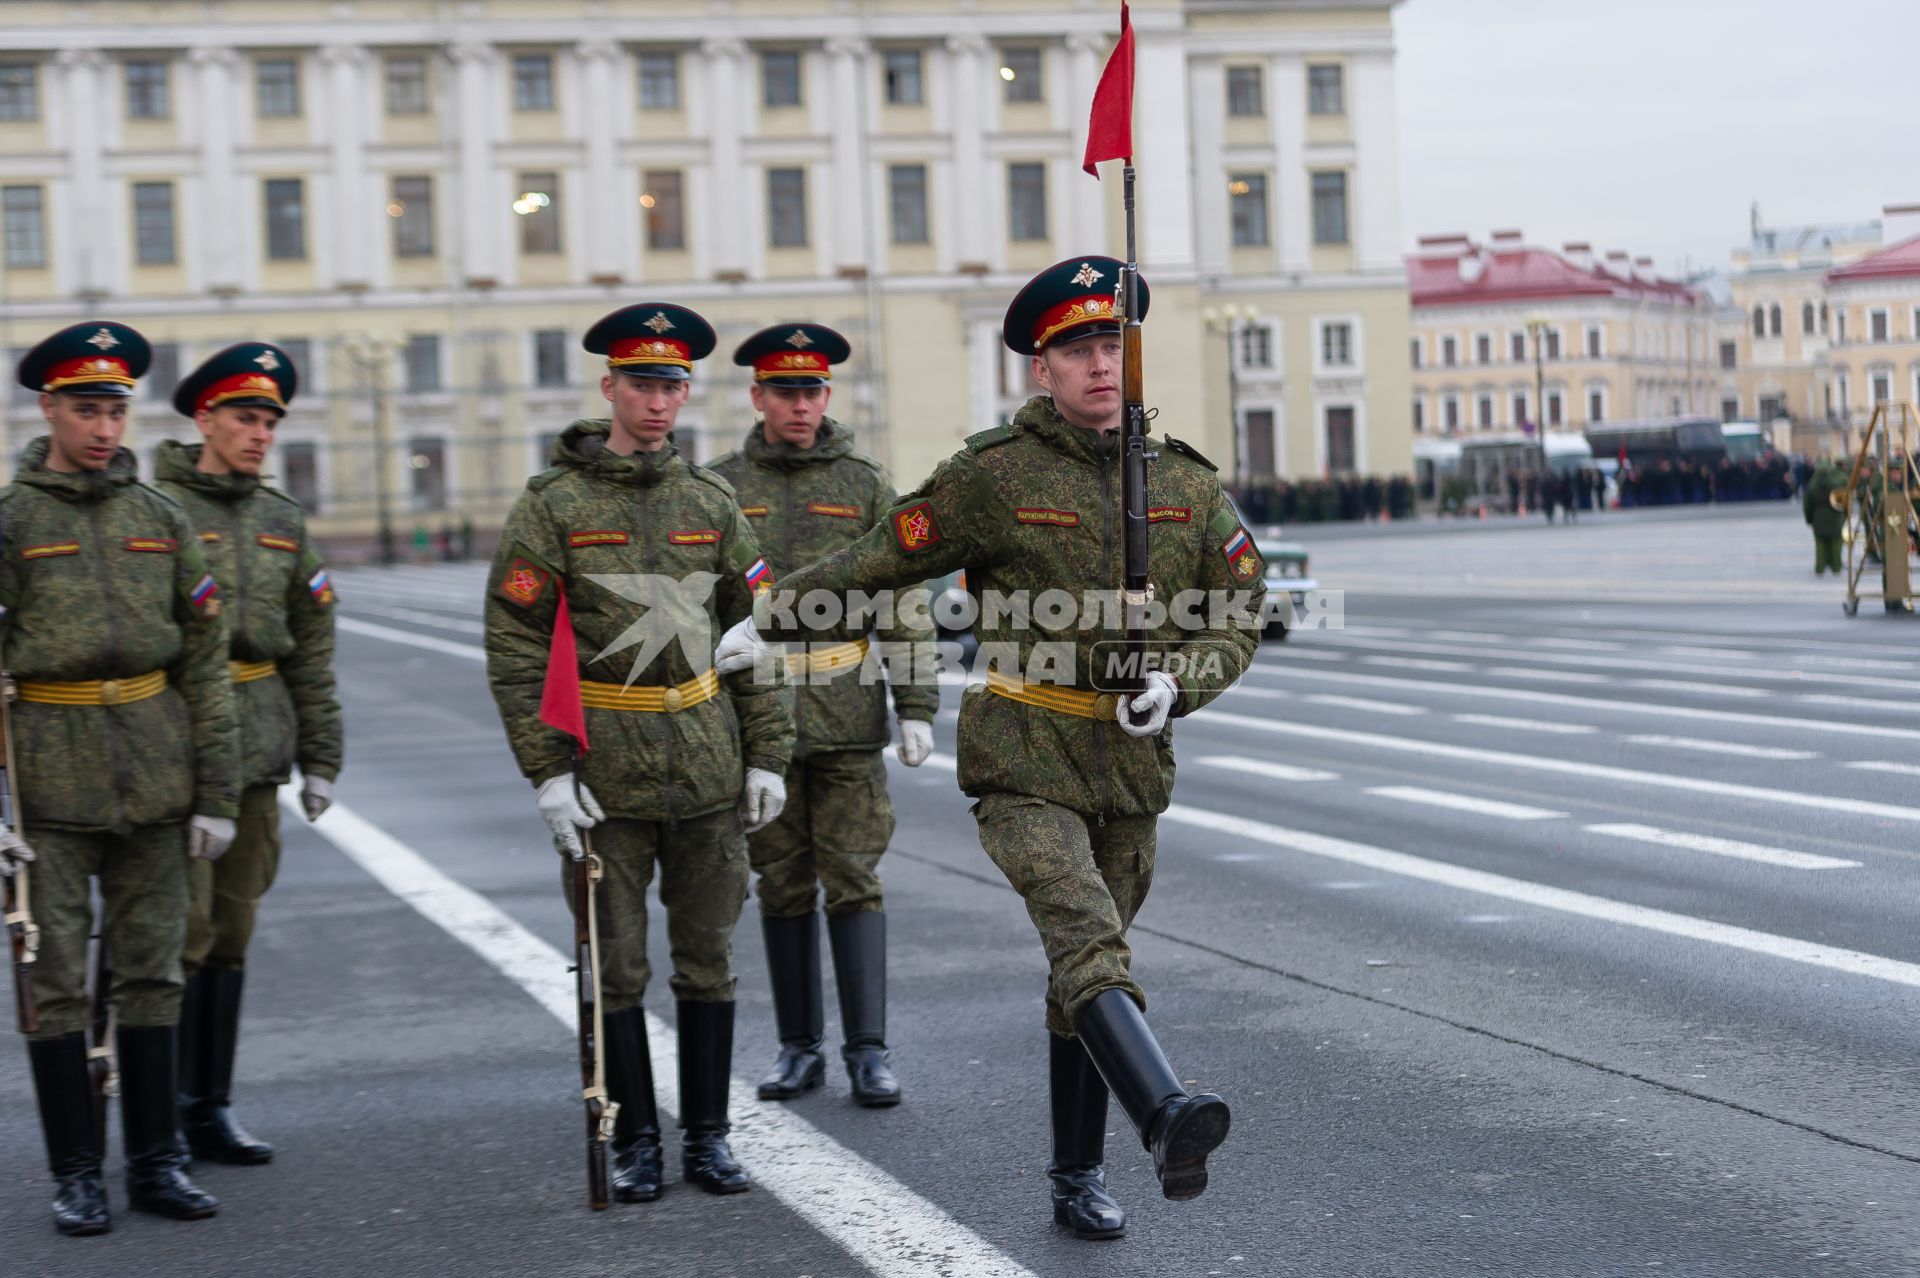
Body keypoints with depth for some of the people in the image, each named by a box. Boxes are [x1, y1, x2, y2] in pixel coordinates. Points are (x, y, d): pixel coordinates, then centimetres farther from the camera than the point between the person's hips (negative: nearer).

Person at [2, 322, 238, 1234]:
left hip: (153, 775, 3)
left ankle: (156, 1162, 17)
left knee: (151, 971, 8)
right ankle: (75, 1175, 10)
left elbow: (205, 664, 8)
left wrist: (217, 793, 4)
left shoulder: (160, 519, 8)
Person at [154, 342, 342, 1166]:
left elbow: (311, 651, 16)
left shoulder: (282, 522, 13)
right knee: (180, 935, -6)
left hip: (257, 753, 6)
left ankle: (210, 1109, 18)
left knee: (231, 935, 10)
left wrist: (319, 757, 13)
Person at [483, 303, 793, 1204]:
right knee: (617, 966, 4)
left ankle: (707, 1138, 17)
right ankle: (634, 1143, 15)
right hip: (606, 773, -3)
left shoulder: (712, 503, 6)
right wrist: (546, 773, -12)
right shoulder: (552, 505, -4)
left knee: (707, 959, 7)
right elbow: (514, 647, -6)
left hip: (707, 767, 3)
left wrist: (767, 755, 4)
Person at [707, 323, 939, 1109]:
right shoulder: (721, 487, 4)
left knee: (853, 880, -2)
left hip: (847, 711, -1)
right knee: (783, 883, 7)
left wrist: (917, 707, -5)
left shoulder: (864, 485, 2)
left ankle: (867, 1049, 2)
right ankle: (799, 1047, 15)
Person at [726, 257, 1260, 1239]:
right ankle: (1167, 1120, -45)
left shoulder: (1188, 484, 5)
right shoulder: (993, 475, -7)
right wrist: (771, 621, 13)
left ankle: (1077, 1178, 23)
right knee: (1085, 937, -25)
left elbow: (1240, 621, 11)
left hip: (1132, 761, 4)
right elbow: (881, 560, 5)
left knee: (1086, 959, 12)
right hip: (1023, 758, -4)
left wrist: (1177, 685, -8)